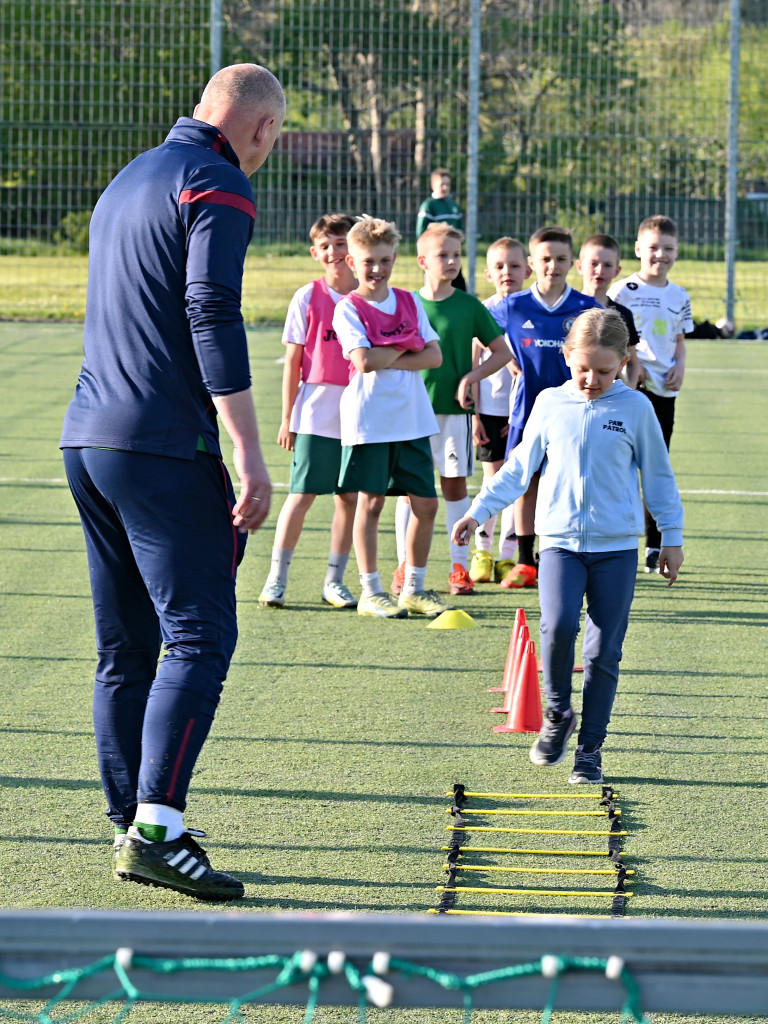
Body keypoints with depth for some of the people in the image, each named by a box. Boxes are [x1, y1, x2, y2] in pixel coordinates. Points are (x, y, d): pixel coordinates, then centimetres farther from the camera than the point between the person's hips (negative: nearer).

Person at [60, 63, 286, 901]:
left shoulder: (129, 180, 23)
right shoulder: (218, 185, -6)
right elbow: (213, 317, -17)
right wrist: (249, 455, -20)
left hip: (87, 438, 9)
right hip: (165, 446, -9)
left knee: (126, 647, 12)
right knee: (200, 634, -11)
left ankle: (129, 826, 15)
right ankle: (155, 830, -21)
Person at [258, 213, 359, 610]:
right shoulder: (307, 298, 1)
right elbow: (293, 361, 3)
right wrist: (287, 417, 1)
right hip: (315, 413, -2)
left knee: (350, 498, 5)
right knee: (301, 495, -3)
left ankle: (334, 580, 14)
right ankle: (276, 578, 3)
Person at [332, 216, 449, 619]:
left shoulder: (410, 302, 9)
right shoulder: (348, 309, -5)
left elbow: (434, 356, 2)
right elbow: (364, 361, -18)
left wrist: (390, 359, -11)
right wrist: (406, 347, -7)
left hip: (413, 418, 5)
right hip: (369, 418, -5)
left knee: (425, 502, 4)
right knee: (371, 502, 1)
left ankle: (414, 589, 16)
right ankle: (370, 592, 8)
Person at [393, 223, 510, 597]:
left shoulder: (469, 306, 1)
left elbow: (502, 352, 4)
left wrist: (471, 377, -8)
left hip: (454, 409, 0)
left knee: (455, 484, 3)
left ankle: (459, 567, 9)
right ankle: (405, 567, 11)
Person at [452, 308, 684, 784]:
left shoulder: (636, 409, 1)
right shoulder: (550, 404, 5)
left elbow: (658, 476, 11)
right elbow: (519, 467, 13)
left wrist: (673, 537, 12)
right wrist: (479, 511, 8)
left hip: (617, 546, 0)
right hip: (560, 540, 0)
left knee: (604, 651, 0)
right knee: (559, 626, -23)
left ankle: (590, 749, 12)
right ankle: (558, 714, 2)